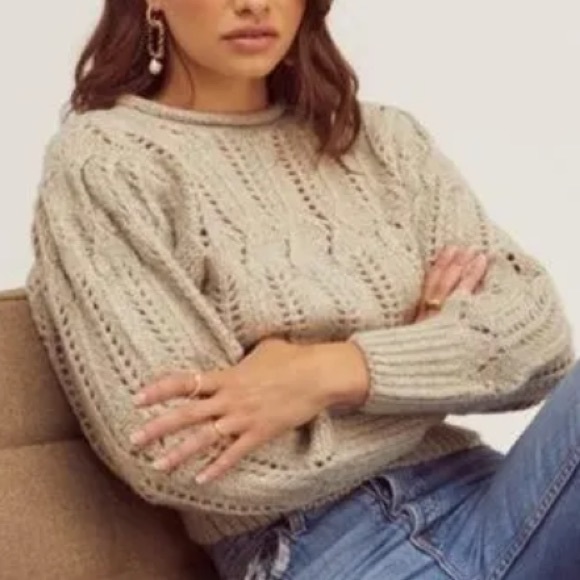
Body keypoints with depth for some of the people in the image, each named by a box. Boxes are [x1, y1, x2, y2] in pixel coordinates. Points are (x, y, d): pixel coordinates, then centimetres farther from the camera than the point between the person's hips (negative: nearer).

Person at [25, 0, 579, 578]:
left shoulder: (383, 139, 12)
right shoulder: (103, 160, -3)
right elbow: (181, 461, -13)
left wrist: (329, 372, -16)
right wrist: (436, 350, -4)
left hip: (478, 502, 5)